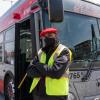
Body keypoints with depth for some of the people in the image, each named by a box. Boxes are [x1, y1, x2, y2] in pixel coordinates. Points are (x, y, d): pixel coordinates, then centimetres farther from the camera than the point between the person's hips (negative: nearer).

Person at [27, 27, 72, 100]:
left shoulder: (64, 51, -7)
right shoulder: (41, 52, 11)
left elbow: (56, 72, -20)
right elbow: (30, 71, 5)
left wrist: (39, 65, -7)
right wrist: (45, 71, -12)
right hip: (38, 93, 6)